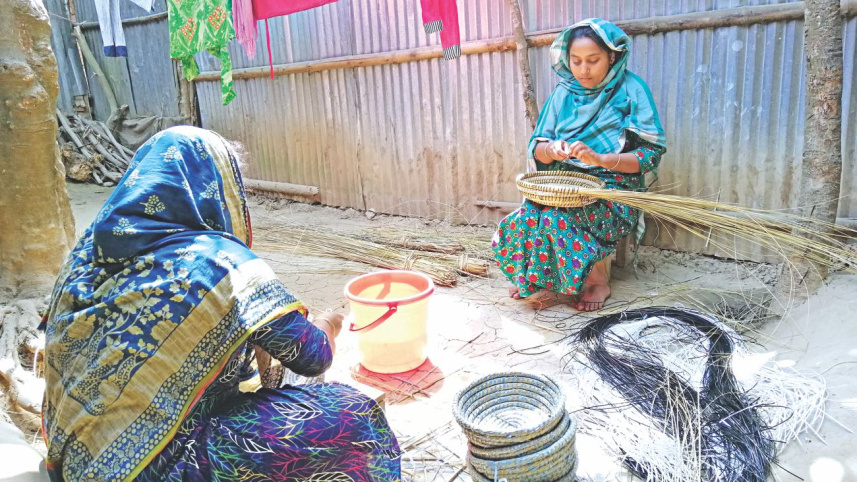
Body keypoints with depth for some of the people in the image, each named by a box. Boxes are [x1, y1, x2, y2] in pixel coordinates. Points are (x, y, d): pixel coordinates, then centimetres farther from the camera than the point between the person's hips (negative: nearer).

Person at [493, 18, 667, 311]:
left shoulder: (630, 90, -4)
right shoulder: (564, 94, 8)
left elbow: (651, 154, -8)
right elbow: (536, 149, 7)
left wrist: (599, 158, -24)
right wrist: (552, 149, -18)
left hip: (614, 187, -4)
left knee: (558, 218, -33)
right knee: (523, 218, -25)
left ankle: (599, 279, -7)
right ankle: (533, 276, 3)